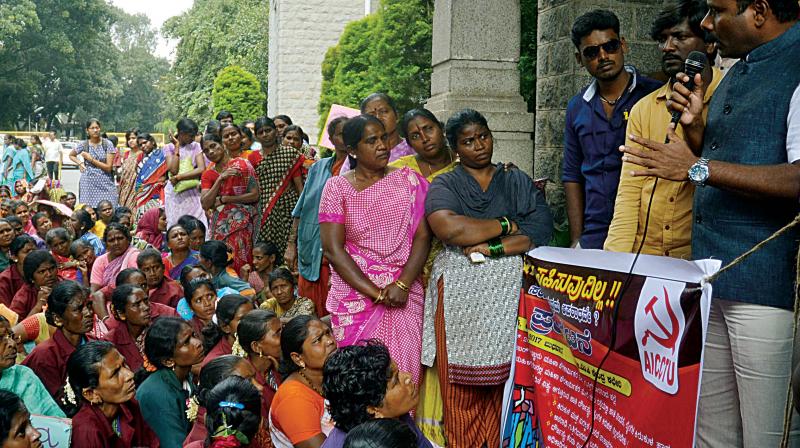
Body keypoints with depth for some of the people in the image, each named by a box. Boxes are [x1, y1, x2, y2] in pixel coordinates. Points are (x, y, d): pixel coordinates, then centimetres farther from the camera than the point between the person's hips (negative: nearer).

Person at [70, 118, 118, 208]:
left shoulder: (108, 144, -1)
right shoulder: (83, 145, 5)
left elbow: (108, 167, -5)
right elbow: (71, 155, 25)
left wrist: (91, 159, -7)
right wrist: (80, 163, 7)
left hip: (105, 183, -1)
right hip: (88, 183, 1)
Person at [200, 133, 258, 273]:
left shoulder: (242, 165, -2)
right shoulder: (208, 174, 11)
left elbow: (255, 195, -9)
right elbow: (205, 204, -2)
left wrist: (223, 200, -8)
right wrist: (220, 179, -11)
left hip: (240, 223, -4)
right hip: (219, 225, 4)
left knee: (239, 264, -8)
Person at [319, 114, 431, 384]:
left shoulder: (408, 180, 6)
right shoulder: (337, 187, 1)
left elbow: (423, 236, 0)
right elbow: (332, 249, -5)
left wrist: (402, 285, -13)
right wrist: (376, 293, -11)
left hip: (405, 296, 1)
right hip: (355, 296, -1)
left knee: (403, 372, 1)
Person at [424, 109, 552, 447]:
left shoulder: (518, 181, 13)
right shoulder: (444, 185, 7)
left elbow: (541, 230, -1)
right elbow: (450, 229, -14)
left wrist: (493, 247, -11)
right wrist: (508, 224, -5)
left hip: (511, 291, 1)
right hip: (461, 292, -1)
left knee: (507, 380, -1)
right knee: (462, 386, -2)